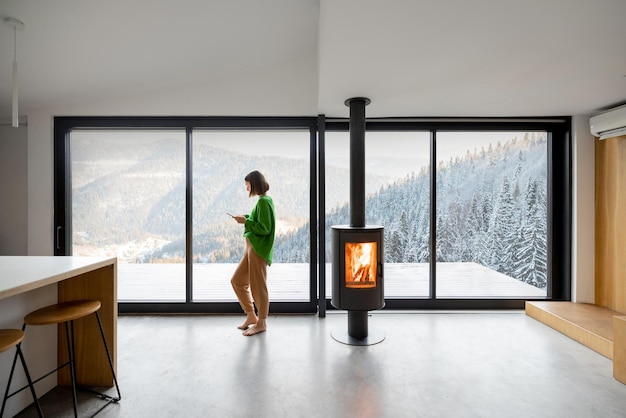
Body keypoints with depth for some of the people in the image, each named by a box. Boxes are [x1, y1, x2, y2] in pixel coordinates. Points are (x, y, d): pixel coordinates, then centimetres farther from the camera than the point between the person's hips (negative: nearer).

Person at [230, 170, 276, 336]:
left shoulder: (264, 201, -15)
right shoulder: (263, 200, 14)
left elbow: (265, 229, -19)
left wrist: (246, 221, -15)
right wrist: (246, 217, 8)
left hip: (258, 249, -10)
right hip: (251, 247, 10)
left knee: (258, 286, 2)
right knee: (237, 281, 15)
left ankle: (261, 323, 19)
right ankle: (251, 316, 26)